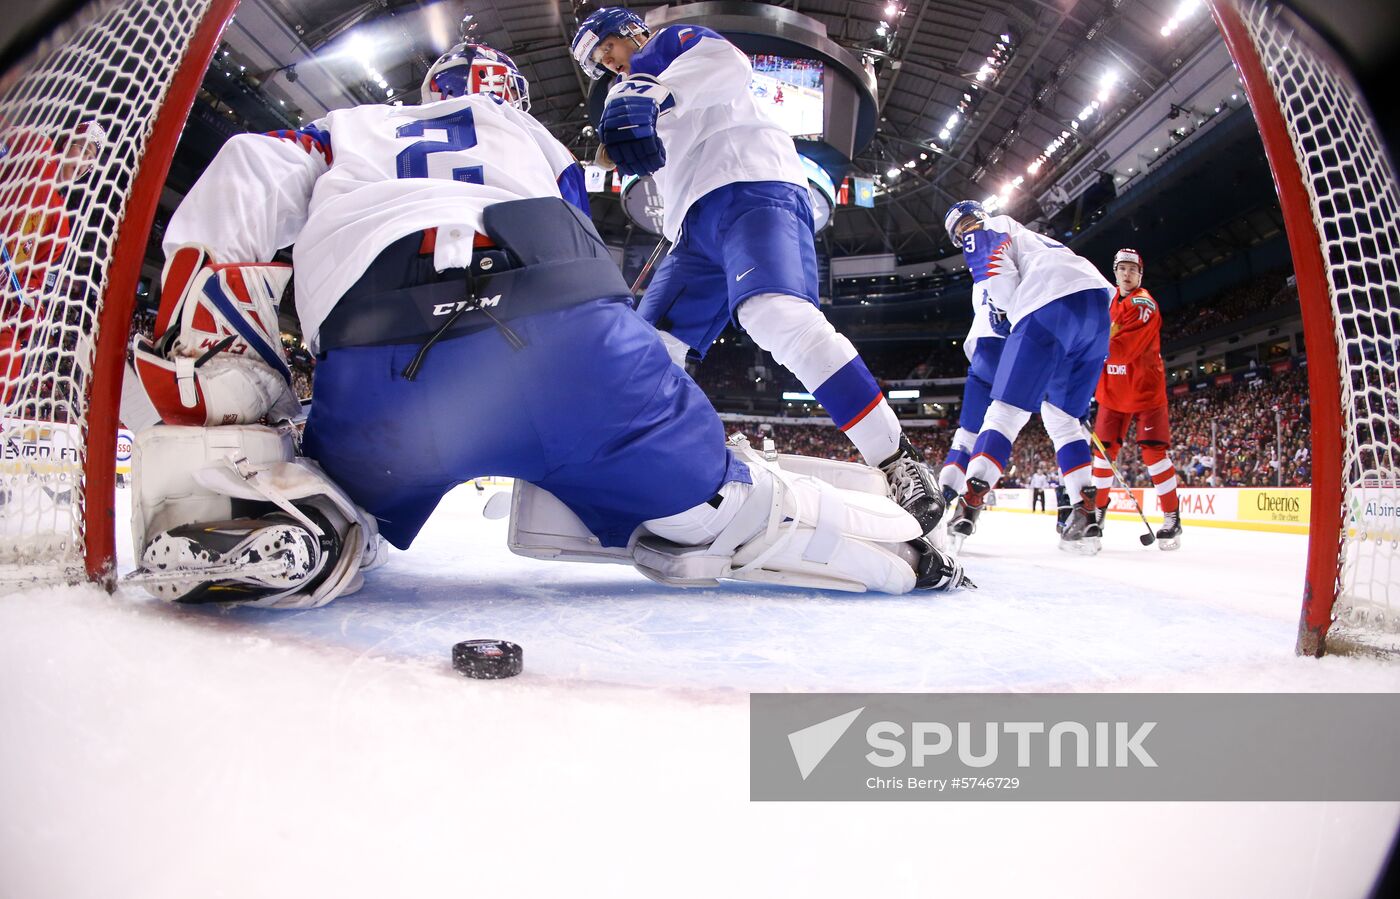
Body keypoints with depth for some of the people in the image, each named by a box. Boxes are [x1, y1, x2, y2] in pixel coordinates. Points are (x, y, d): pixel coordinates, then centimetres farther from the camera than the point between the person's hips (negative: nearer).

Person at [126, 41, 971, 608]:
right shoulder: (535, 140, 37)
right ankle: (901, 548, 11)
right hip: (575, 337, 1)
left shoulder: (346, 129, 35)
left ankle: (245, 500, -7)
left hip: (381, 371, 0)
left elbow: (234, 198, 17)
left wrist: (202, 405, 14)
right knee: (713, 512, 17)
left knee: (324, 527, 23)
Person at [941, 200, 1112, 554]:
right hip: (1099, 303, 7)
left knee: (1007, 410, -8)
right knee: (1061, 415, 14)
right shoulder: (1030, 235, 41)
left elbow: (1000, 280, -2)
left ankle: (969, 504, -19)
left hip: (1051, 306, -7)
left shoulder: (986, 233, 17)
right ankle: (1086, 514, 3)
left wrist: (1008, 313, 14)